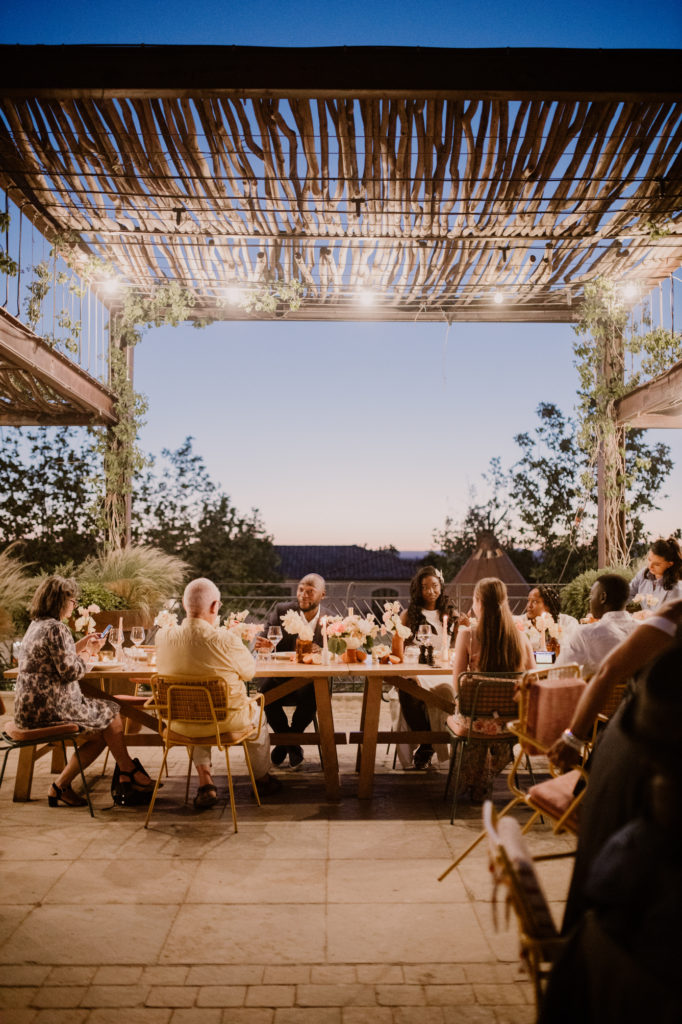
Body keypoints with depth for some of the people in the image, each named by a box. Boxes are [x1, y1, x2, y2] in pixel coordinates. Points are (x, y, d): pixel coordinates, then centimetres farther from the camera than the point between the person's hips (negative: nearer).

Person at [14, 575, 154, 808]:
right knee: (110, 713, 6)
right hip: (49, 708, -10)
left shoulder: (37, 625, 15)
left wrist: (83, 644, 20)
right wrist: (90, 652, -4)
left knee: (100, 732, 14)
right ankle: (129, 772, 23)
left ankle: (61, 786, 15)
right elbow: (71, 671, -20)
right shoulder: (56, 629, -18)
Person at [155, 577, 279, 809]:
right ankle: (262, 779, 47)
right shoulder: (226, 640, -28)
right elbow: (249, 671, -9)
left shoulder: (164, 637, -16)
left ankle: (205, 781, 28)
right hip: (226, 721, -3)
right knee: (255, 711, 30)